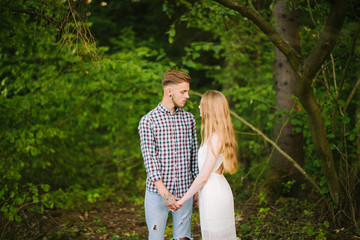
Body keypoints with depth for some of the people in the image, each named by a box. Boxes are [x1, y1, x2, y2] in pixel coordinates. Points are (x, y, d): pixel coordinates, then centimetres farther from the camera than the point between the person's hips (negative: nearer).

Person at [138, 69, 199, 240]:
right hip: (157, 193, -3)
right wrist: (164, 193, -20)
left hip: (184, 192, 4)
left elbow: (194, 154, 13)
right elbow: (149, 158, -12)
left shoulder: (189, 119, 9)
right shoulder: (148, 121, -5)